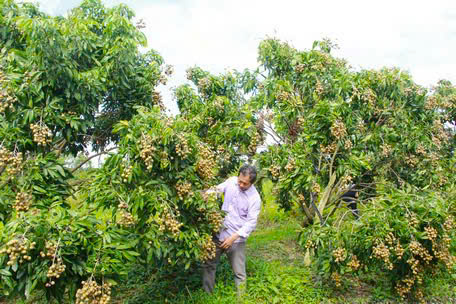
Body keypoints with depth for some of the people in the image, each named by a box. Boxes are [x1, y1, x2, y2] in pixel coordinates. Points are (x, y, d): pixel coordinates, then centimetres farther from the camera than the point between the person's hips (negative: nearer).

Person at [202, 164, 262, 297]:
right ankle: (207, 295, 34)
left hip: (236, 239, -4)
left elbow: (251, 222, -17)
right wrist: (208, 193, -17)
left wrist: (234, 237, -24)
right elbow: (217, 189, 7)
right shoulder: (231, 181, -6)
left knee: (239, 273, 6)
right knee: (208, 265, 16)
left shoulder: (254, 198, -17)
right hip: (218, 232, 5)